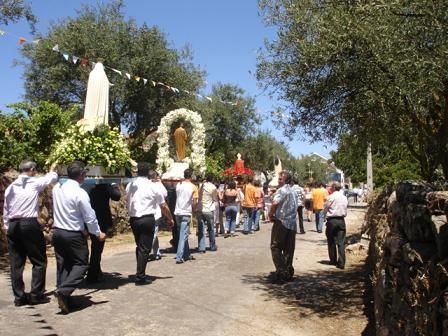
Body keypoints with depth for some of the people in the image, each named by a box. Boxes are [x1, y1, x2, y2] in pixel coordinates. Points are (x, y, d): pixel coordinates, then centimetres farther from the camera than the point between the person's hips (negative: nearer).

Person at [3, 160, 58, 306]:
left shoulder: (10, 187, 12)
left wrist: (6, 226, 19)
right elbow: (51, 178, 11)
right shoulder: (34, 183, -3)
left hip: (13, 226, 6)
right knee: (39, 261, 4)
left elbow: (5, 209, 13)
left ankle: (19, 296, 14)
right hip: (30, 225, -6)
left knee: (16, 263, 9)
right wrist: (52, 170, 33)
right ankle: (36, 294, 3)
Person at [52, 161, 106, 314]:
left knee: (63, 265, 14)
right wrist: (98, 233, -1)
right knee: (81, 264, 4)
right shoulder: (80, 193, -19)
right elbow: (90, 217, -13)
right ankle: (64, 290, -11)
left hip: (57, 231, 7)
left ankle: (63, 296, 19)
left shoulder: (57, 188, 0)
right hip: (74, 235, -7)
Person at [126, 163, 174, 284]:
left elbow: (128, 204, 8)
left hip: (133, 219, 5)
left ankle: (140, 273, 26)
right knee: (145, 248, 0)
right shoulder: (153, 186, -5)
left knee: (139, 246, 18)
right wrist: (170, 219, 12)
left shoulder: (130, 186, 7)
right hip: (147, 219, -5)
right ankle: (140, 277, 0)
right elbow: (163, 206, 0)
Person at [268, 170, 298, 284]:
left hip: (281, 222, -8)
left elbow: (275, 203, -27)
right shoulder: (293, 192, 16)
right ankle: (288, 272, 15)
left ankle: (281, 271, -9)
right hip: (292, 223, 8)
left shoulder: (282, 190, -10)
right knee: (289, 249, 12)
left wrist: (271, 214, -11)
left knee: (276, 247, -2)